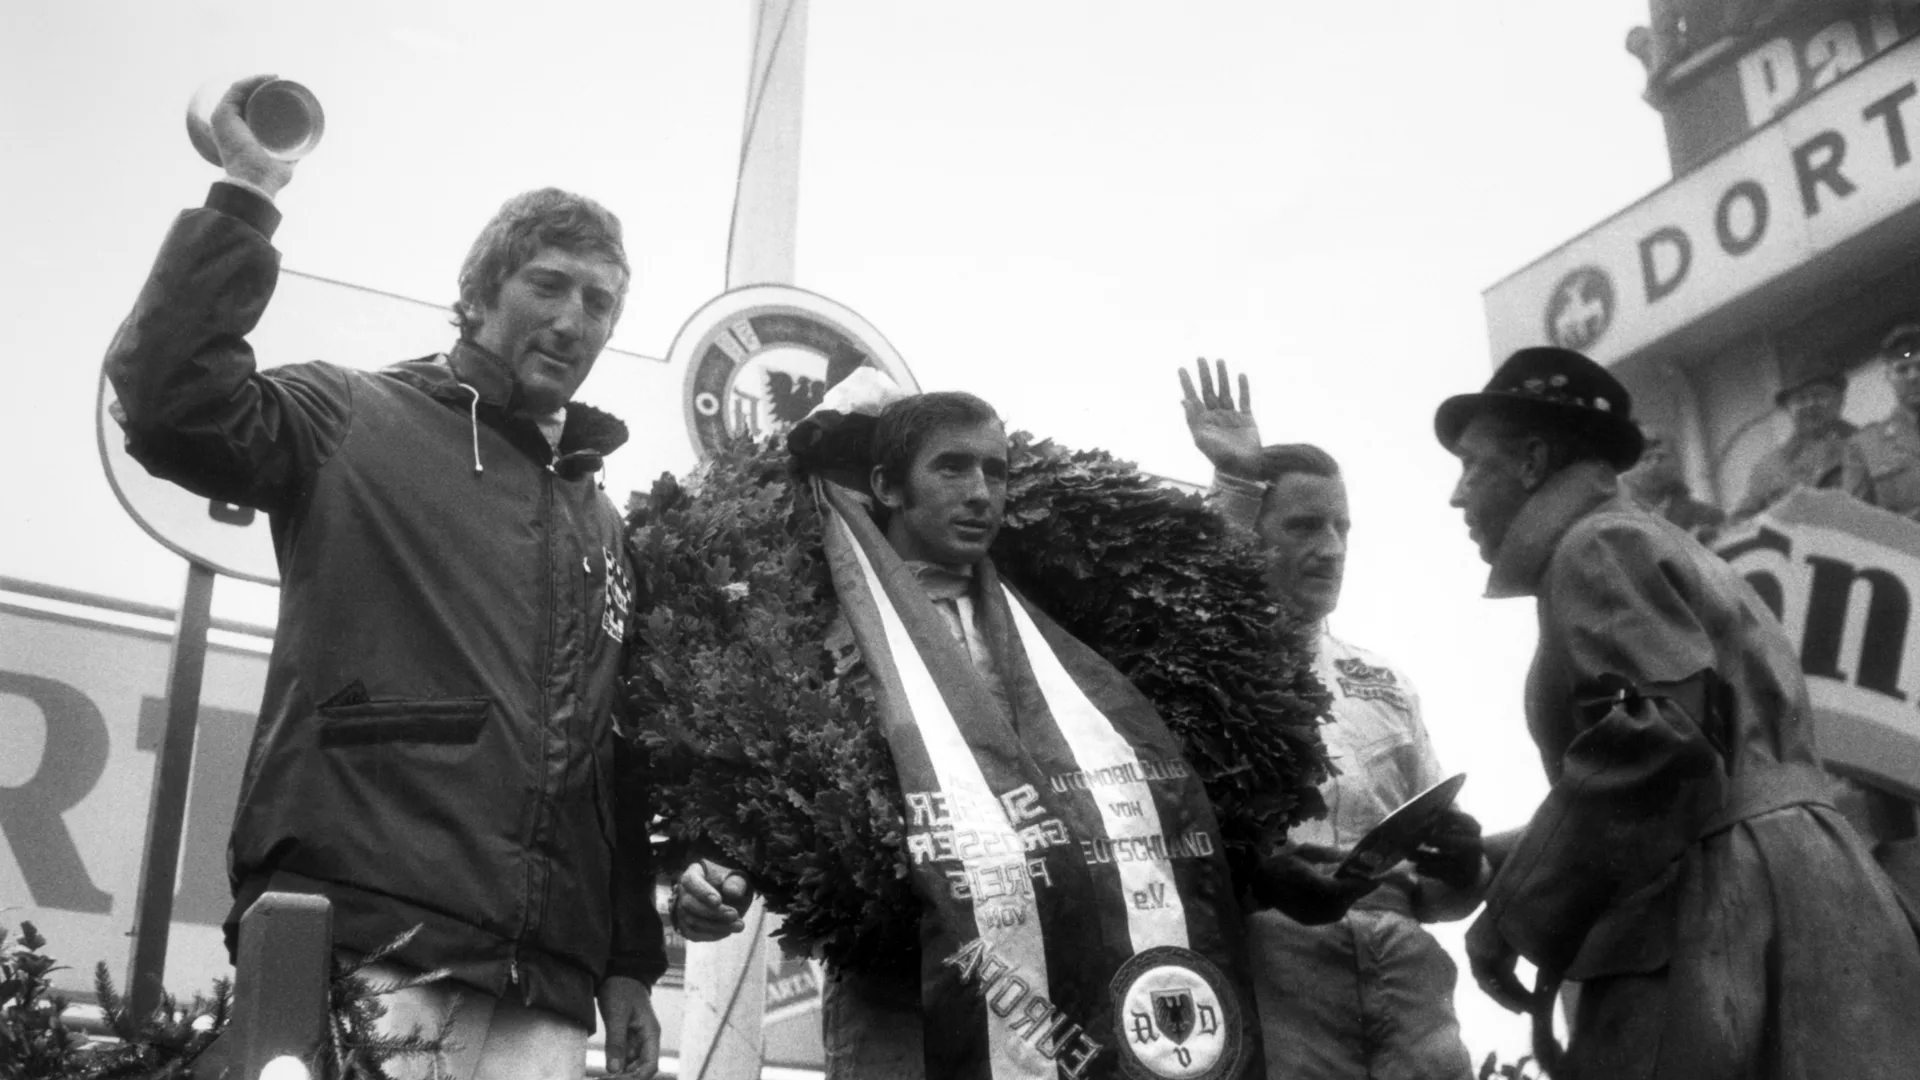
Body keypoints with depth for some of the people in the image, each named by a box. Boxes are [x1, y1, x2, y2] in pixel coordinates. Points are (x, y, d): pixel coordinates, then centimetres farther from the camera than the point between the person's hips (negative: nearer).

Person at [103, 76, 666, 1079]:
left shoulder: (602, 524, 20)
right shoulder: (359, 423, 5)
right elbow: (172, 400, -15)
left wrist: (632, 962, 14)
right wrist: (245, 199, -15)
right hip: (355, 951, -5)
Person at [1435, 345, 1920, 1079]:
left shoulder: (1599, 546, -4)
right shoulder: (1662, 550, 28)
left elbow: (1649, 747, -20)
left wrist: (1513, 915, -11)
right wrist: (1490, 863, 22)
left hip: (1722, 913, -10)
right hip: (1753, 899, 10)